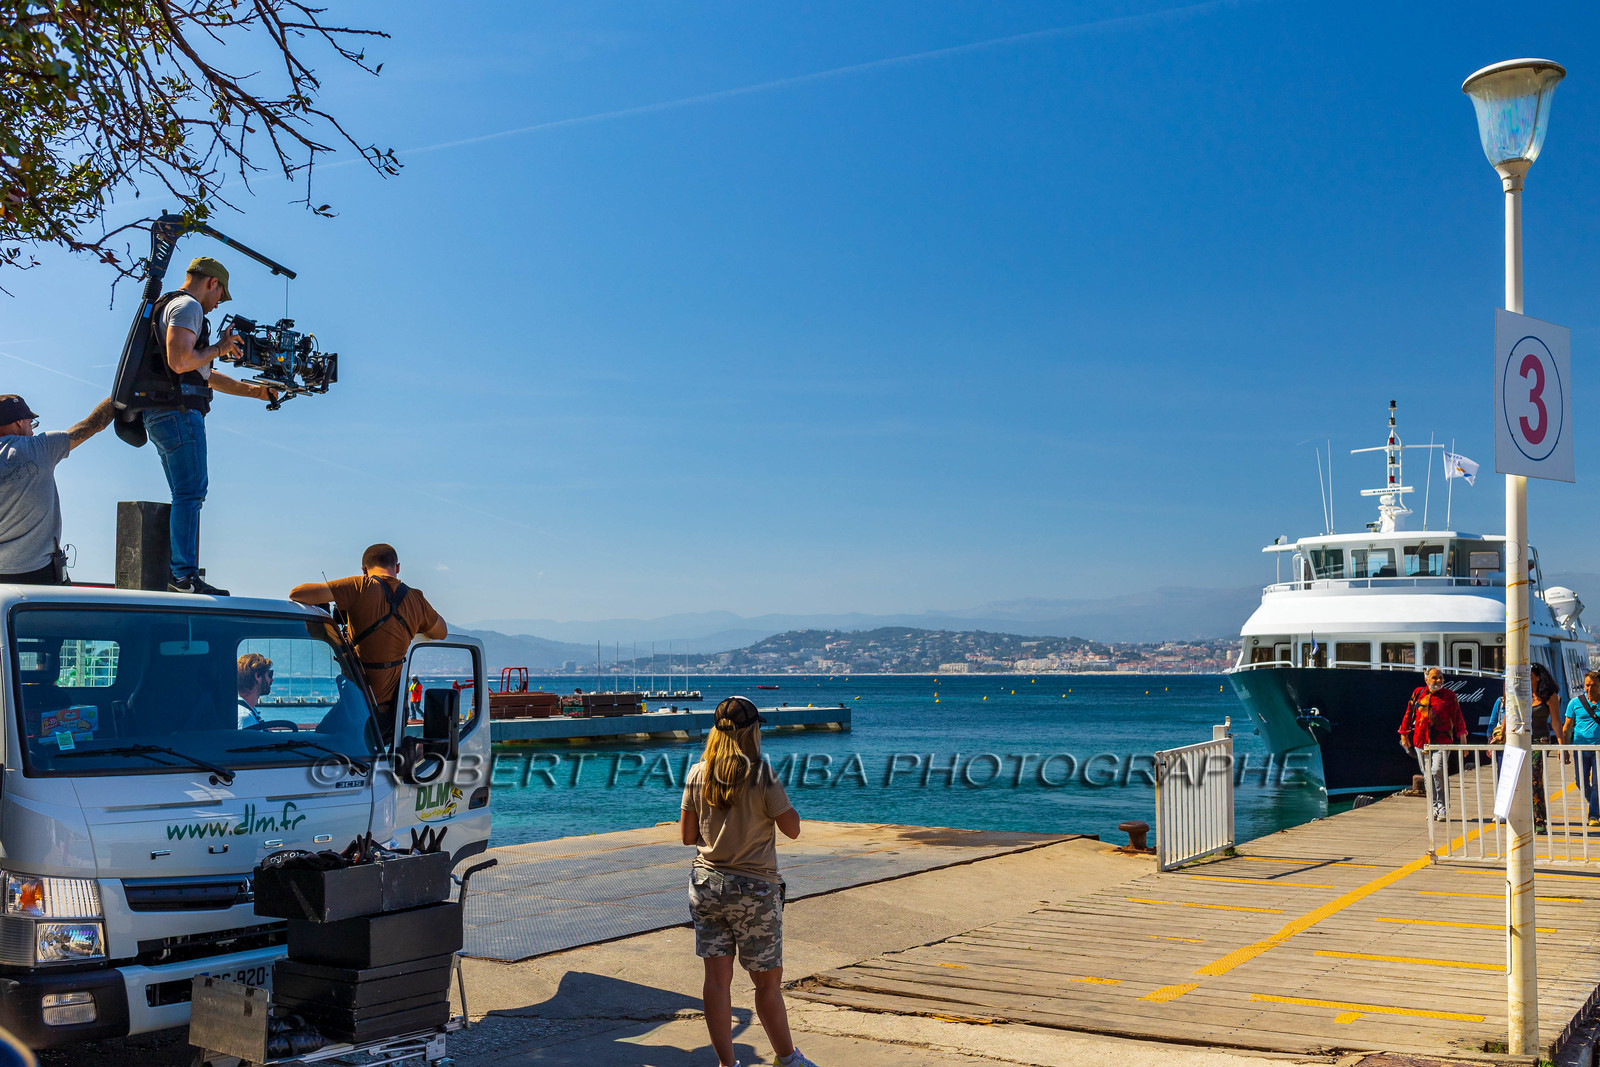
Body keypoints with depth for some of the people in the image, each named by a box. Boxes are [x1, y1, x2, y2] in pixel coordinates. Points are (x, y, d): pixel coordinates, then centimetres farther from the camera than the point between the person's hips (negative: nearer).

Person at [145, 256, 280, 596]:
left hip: (160, 415, 11)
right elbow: (180, 361, -22)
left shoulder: (173, 307, 28)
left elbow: (206, 375, 31)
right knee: (190, 494, -12)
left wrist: (253, 390, 30)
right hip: (179, 412, -11)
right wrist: (219, 348, -6)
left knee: (186, 496, 13)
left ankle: (178, 573, 13)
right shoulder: (187, 306, -6)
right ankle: (185, 577, -15)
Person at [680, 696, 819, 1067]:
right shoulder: (762, 776, -13)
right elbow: (793, 829, -5)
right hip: (754, 890, -4)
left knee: (717, 979, 7)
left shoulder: (697, 775, -1)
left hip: (706, 884, 4)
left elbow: (688, 835, 4)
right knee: (768, 981, 10)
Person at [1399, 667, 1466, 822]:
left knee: (1438, 771, -18)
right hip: (1421, 741, 3)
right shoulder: (1418, 693, 11)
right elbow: (1409, 714, 17)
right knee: (1428, 775, 6)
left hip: (1442, 741, -3)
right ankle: (1434, 807, 16)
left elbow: (1457, 716, 5)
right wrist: (1404, 734, 16)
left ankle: (1442, 807, -9)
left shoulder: (1449, 696, 6)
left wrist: (1461, 734, -5)